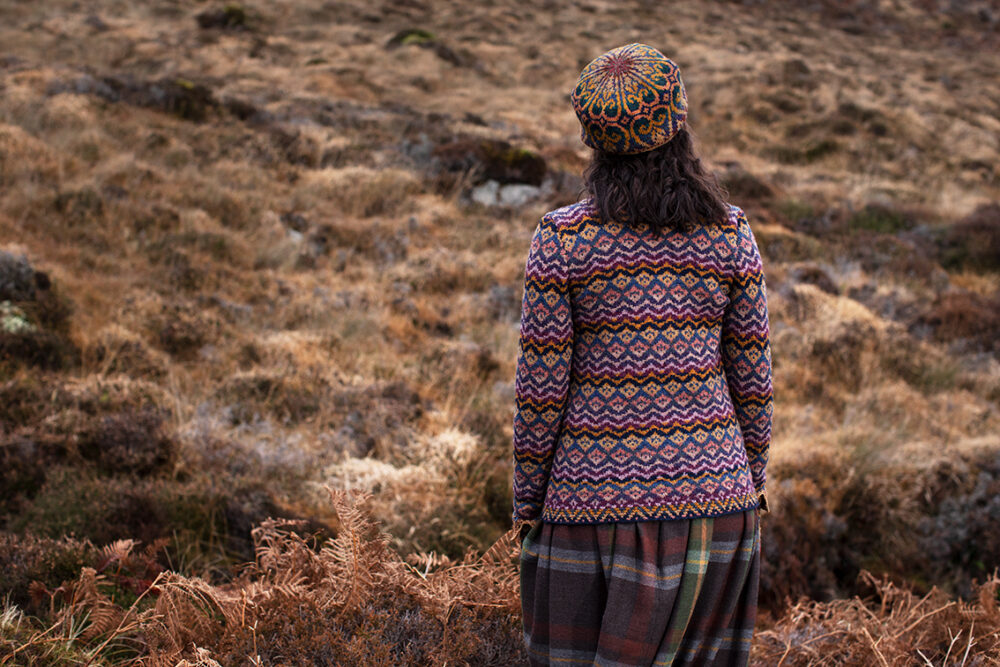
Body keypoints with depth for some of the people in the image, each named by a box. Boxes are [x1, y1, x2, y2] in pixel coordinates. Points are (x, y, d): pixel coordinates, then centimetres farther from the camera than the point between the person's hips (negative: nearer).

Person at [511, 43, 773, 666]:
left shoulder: (561, 240, -10)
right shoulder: (729, 233, -3)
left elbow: (541, 387, -8)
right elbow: (751, 373, 2)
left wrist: (527, 497, 3)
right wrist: (755, 474, 15)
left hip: (594, 489, -2)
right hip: (707, 484, 2)